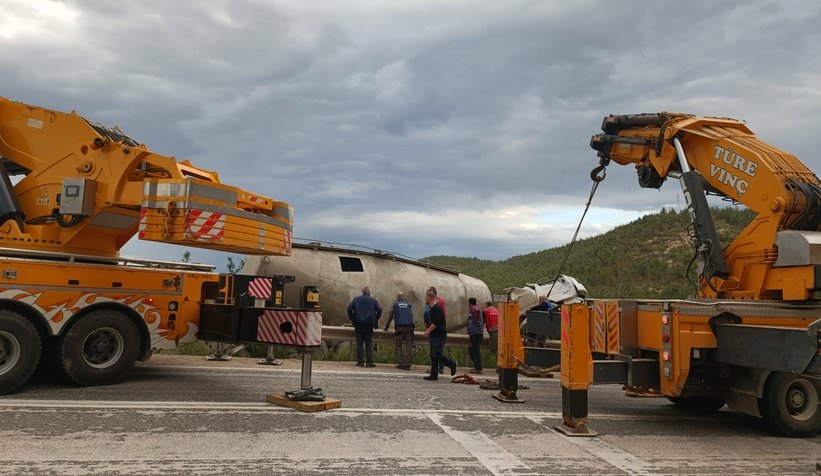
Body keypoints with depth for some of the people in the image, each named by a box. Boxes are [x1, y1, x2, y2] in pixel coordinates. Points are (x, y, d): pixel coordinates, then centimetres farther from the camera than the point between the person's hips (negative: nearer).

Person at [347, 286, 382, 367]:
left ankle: (360, 361, 2)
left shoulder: (356, 299, 6)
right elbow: (379, 310, -5)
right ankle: (369, 362, 0)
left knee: (359, 343, 5)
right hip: (369, 326, 0)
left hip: (359, 325, 0)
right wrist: (375, 319, 8)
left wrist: (352, 319, 6)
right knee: (369, 344, 4)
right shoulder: (373, 300, 5)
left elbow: (349, 308, -3)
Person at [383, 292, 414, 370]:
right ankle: (407, 364, -3)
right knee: (409, 346, 2)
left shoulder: (395, 305, 14)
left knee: (398, 346, 8)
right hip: (409, 326, 2)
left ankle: (401, 363, -1)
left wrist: (386, 327, 26)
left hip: (399, 327, -2)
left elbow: (390, 317, 17)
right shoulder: (409, 305, 19)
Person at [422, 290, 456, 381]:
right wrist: (428, 331, 21)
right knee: (433, 355, 9)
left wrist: (428, 331, -19)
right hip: (434, 335, 10)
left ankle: (452, 364, 9)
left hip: (439, 336, -10)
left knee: (437, 354, -9)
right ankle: (434, 375, 11)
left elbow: (436, 323, -24)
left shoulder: (436, 308, -17)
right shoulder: (433, 308, 16)